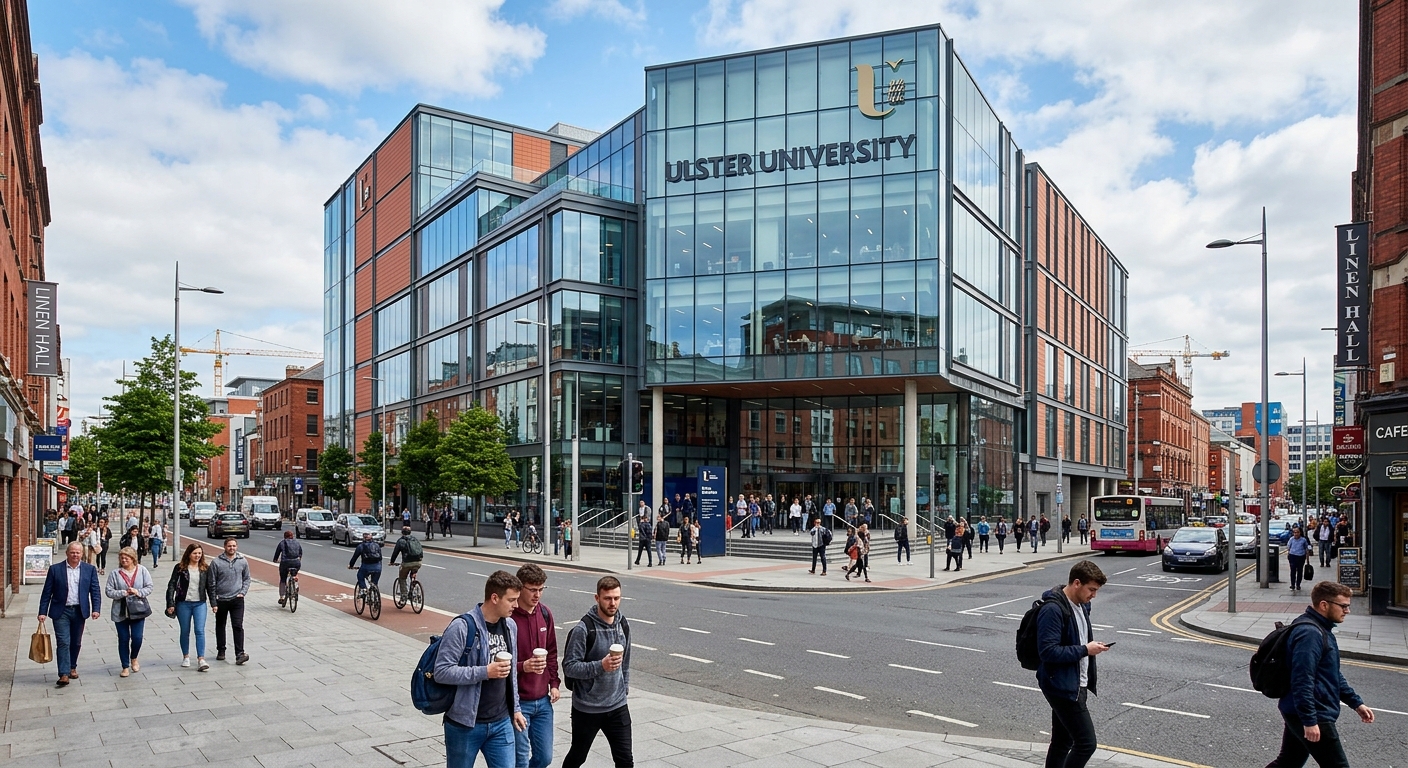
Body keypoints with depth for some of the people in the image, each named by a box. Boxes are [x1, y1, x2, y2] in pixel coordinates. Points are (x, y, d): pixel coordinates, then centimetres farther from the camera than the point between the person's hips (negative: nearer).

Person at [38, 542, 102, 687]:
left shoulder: (90, 569, 3)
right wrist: (42, 612, -4)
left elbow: (95, 591, 1)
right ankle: (64, 675, -8)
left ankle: (72, 667, 31)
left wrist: (96, 609, -9)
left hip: (79, 611, 2)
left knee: (76, 642, 13)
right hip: (61, 611, -2)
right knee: (63, 642, -9)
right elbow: (46, 592, 1)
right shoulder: (55, 569, -1)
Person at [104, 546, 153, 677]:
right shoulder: (115, 573, -3)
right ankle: (125, 667, 19)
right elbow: (108, 591, -5)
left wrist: (138, 592, -17)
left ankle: (134, 658, 27)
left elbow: (149, 587, 0)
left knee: (137, 637, -3)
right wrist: (123, 593, -18)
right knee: (123, 639, 7)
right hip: (120, 612, 0)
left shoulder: (142, 570, -1)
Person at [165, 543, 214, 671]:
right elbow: (171, 585, -3)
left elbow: (211, 586, 7)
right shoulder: (180, 567, -4)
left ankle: (201, 659, -10)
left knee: (200, 631, -8)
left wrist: (213, 603, 4)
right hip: (183, 604, 0)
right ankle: (186, 657, 27)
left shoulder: (205, 568, 2)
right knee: (185, 631, 10)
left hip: (200, 604, 1)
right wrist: (170, 604, -8)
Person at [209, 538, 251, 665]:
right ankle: (221, 651, 30)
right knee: (220, 626, 15)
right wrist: (213, 599, -3)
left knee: (238, 626, -8)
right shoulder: (216, 562, -6)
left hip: (237, 599, 0)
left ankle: (240, 653, -10)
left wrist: (243, 592, -1)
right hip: (221, 600, 0)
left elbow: (246, 578, 11)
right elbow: (212, 582, -2)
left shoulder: (243, 561, 1)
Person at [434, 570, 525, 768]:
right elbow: (442, 671, -20)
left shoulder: (510, 627, 5)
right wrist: (485, 672, -24)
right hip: (465, 724, -5)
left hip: (501, 723, 5)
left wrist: (515, 708, 15)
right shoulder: (462, 626, -17)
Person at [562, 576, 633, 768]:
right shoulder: (583, 629, -17)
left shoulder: (623, 625, 2)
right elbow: (569, 666, -19)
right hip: (587, 708, -4)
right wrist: (601, 665, -30)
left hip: (618, 707, 4)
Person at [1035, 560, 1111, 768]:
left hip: (1076, 685, 9)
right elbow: (1048, 651, -26)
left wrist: (1092, 647, 6)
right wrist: (1085, 650, -21)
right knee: (1086, 742, -8)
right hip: (1062, 686, -9)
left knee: (1062, 742, 16)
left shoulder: (1082, 605, 9)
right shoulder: (1052, 609, -22)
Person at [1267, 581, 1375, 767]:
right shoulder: (1309, 633, -21)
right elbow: (1302, 680, -26)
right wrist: (1309, 721, -25)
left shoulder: (1321, 630, 14)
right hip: (1314, 717, -11)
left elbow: (1332, 675, 24)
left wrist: (1356, 703, 20)